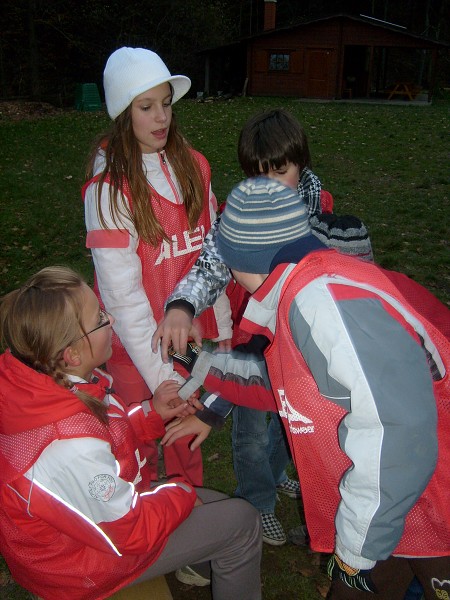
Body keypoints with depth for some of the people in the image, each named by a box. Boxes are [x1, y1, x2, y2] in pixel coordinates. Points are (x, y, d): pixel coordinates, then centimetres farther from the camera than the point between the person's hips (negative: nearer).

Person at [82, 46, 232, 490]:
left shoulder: (192, 167, 1)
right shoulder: (109, 188, -16)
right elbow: (122, 292, -20)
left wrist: (221, 325, 5)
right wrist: (160, 375, -22)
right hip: (136, 342, -4)